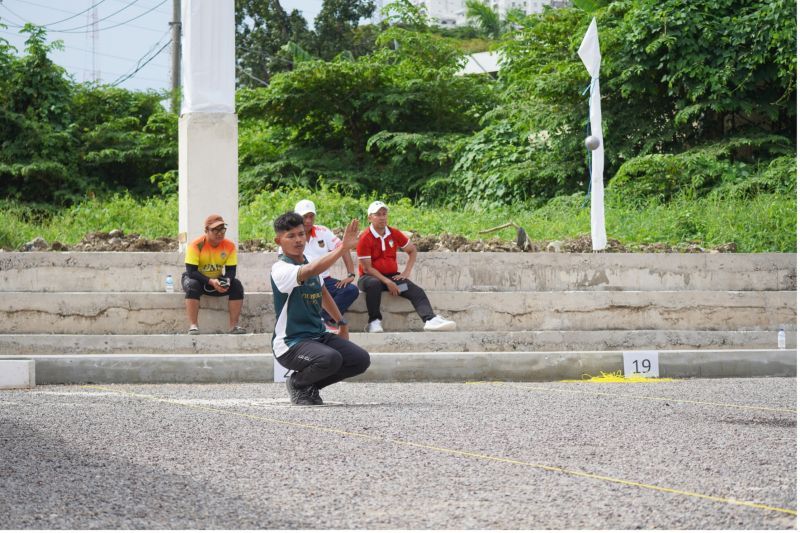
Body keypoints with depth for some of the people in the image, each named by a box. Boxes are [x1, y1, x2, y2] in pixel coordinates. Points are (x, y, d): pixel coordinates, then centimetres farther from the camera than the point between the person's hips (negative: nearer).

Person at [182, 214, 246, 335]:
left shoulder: (229, 246, -11)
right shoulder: (196, 245, -23)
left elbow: (231, 270, -8)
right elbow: (191, 271, -27)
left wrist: (226, 281, -32)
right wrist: (211, 282, -39)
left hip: (217, 280, 4)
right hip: (197, 279, -4)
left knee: (237, 286, -21)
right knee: (192, 285, -37)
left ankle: (234, 326, -19)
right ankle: (193, 326, -37)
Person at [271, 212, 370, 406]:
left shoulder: (311, 262, 9)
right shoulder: (280, 270, -17)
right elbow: (309, 272, -38)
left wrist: (342, 324, 28)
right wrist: (343, 248, -44)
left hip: (318, 335, 8)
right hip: (290, 344, -8)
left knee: (361, 360, -8)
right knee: (331, 358, -34)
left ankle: (312, 385, 11)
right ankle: (297, 383, -3)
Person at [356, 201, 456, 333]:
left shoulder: (394, 234, 4)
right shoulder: (365, 238, -12)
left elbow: (412, 250, 17)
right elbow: (367, 268, -15)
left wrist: (406, 272, 4)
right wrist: (387, 282, -22)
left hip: (391, 276, 5)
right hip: (370, 277, -5)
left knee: (416, 291, -18)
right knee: (374, 284, -41)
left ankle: (430, 319, -37)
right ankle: (374, 322, -35)